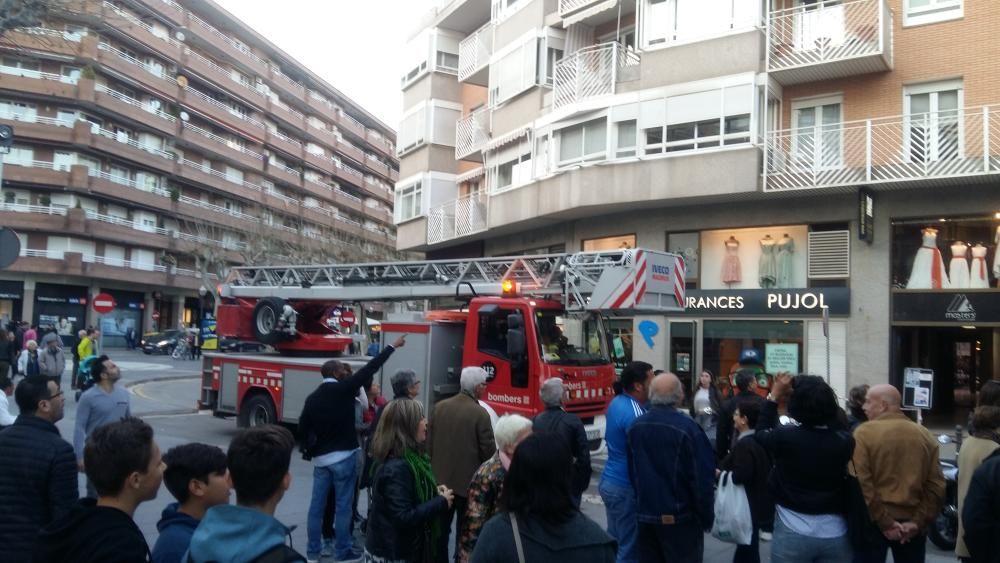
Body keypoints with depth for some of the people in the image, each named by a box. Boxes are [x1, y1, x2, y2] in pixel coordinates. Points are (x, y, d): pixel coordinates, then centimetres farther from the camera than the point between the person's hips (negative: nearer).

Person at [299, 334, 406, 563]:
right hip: (343, 456, -5)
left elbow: (303, 428, 7)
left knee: (317, 504, 10)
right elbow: (370, 369, -7)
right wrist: (393, 346, -2)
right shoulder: (343, 389, -10)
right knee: (343, 504, 3)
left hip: (320, 458, 6)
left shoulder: (312, 397, 5)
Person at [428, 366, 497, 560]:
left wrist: (435, 465, 15)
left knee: (440, 528, 17)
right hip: (468, 481, -5)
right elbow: (489, 451, -14)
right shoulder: (480, 413, -18)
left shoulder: (440, 406, -3)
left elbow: (429, 442, 3)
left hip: (441, 478, 5)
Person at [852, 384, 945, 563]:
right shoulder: (925, 435, 5)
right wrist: (918, 522, -3)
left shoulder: (864, 433, -9)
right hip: (911, 524, 4)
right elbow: (936, 486, -1)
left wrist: (883, 522, -13)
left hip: (874, 522, -4)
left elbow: (861, 483, -17)